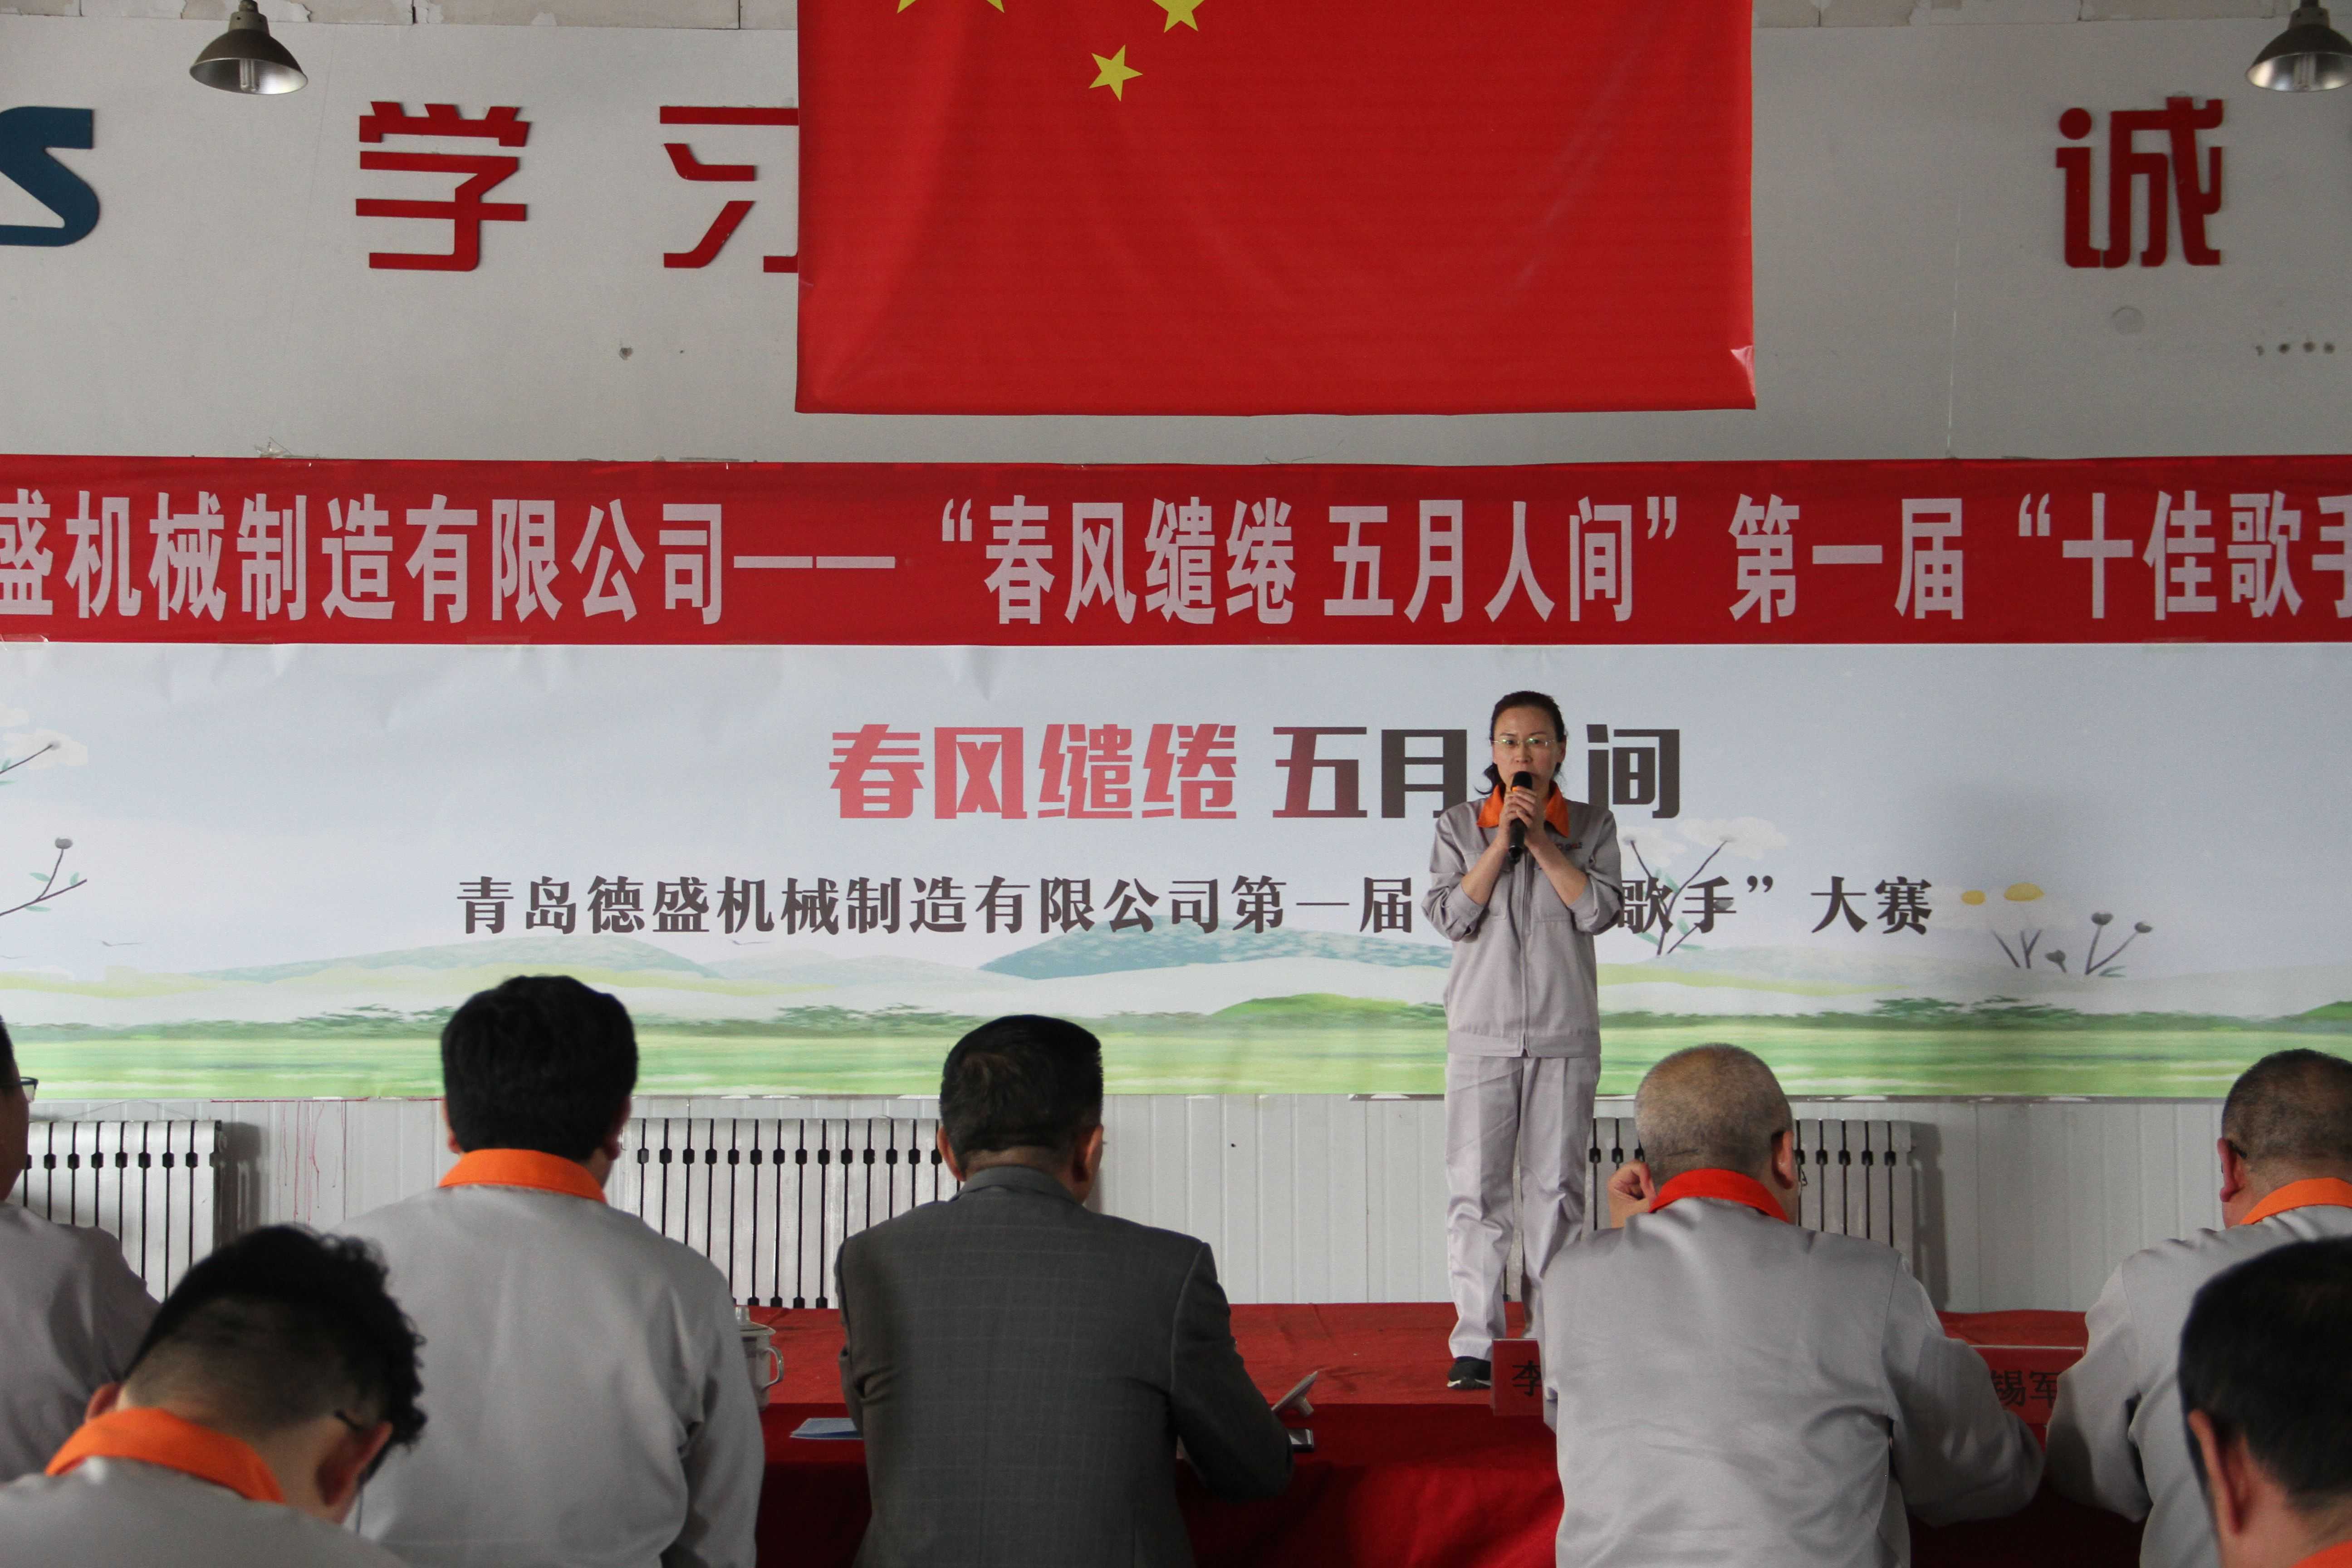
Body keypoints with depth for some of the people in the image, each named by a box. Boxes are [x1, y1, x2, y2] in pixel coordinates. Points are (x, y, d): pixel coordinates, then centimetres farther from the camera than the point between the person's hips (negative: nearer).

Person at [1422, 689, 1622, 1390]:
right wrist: (1501, 841, -10)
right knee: (1476, 1189, -4)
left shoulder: (1592, 824, 7)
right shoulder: (1459, 825, 7)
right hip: (1482, 1033, 0)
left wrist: (1541, 839, -9)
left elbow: (1598, 911, -7)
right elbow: (1451, 916, -4)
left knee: (1557, 1187, 4)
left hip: (1565, 1035, 0)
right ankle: (1475, 1344, -2)